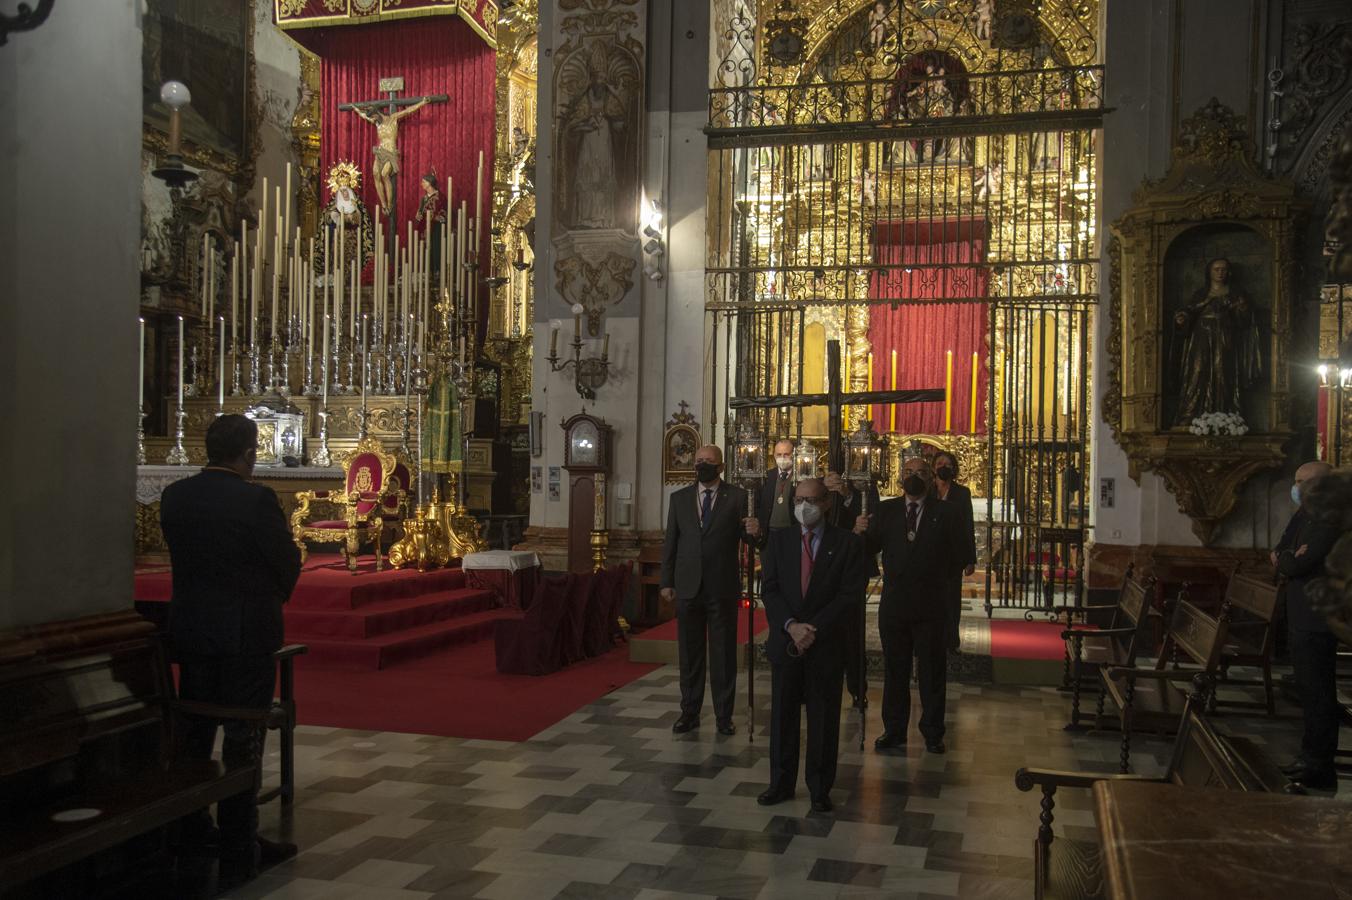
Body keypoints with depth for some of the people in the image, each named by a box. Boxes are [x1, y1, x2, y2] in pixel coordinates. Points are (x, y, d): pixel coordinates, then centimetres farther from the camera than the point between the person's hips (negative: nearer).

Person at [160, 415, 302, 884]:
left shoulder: (173, 495, -1)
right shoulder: (256, 499, -18)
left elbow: (179, 553, 7)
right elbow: (288, 561, -11)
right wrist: (274, 596, 9)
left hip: (189, 629, 6)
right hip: (247, 632, -6)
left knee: (193, 734, 18)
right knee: (243, 740, 4)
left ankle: (190, 833, 32)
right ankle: (239, 852, 12)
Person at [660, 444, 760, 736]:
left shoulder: (737, 497, 1)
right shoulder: (679, 498, 8)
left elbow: (746, 537, 0)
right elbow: (670, 542, 9)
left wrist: (753, 532, -24)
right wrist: (667, 582, 5)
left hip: (723, 588, -2)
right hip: (688, 588, 2)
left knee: (724, 654, 4)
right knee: (690, 654, 10)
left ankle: (724, 716, 13)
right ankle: (689, 713, 19)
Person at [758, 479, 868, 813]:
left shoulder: (847, 543, -1)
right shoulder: (778, 539, 6)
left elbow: (851, 595, -8)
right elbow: (770, 589, 0)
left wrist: (813, 629, -15)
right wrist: (791, 626, -15)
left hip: (826, 644, -2)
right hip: (785, 641, 2)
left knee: (824, 719, 6)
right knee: (783, 715, 9)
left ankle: (820, 789, 18)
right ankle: (781, 783, 22)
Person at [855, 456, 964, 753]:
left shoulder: (944, 513, 2)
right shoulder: (886, 510, 6)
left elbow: (955, 559, 2)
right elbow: (870, 548, -3)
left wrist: (936, 582, -3)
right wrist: (861, 532, -20)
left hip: (931, 605, -1)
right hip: (893, 603, 1)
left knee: (932, 670, 7)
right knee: (894, 669, 9)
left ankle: (932, 733, 18)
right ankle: (894, 731, 19)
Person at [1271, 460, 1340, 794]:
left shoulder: (1327, 522, -17)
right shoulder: (1306, 518, 15)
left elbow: (1298, 563, -23)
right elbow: (1282, 551, 15)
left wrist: (1282, 561, -2)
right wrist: (1287, 559, -7)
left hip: (1316, 624, -10)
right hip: (1302, 619, 10)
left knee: (1318, 694, -5)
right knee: (1310, 692, 17)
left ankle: (1320, 770, 0)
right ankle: (1310, 757, 27)